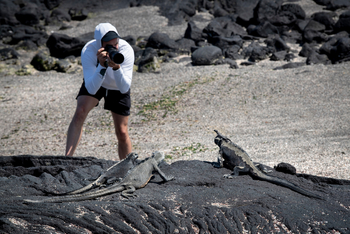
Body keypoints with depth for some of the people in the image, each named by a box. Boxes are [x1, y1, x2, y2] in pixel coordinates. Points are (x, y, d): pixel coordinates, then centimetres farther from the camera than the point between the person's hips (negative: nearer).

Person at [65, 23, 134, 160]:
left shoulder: (126, 50, -34)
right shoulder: (88, 51, -35)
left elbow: (124, 88, -37)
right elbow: (91, 89, -41)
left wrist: (116, 68, -52)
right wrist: (102, 66, -53)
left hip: (117, 88, 1)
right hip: (94, 83, -1)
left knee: (122, 133, 2)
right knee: (80, 113, -27)